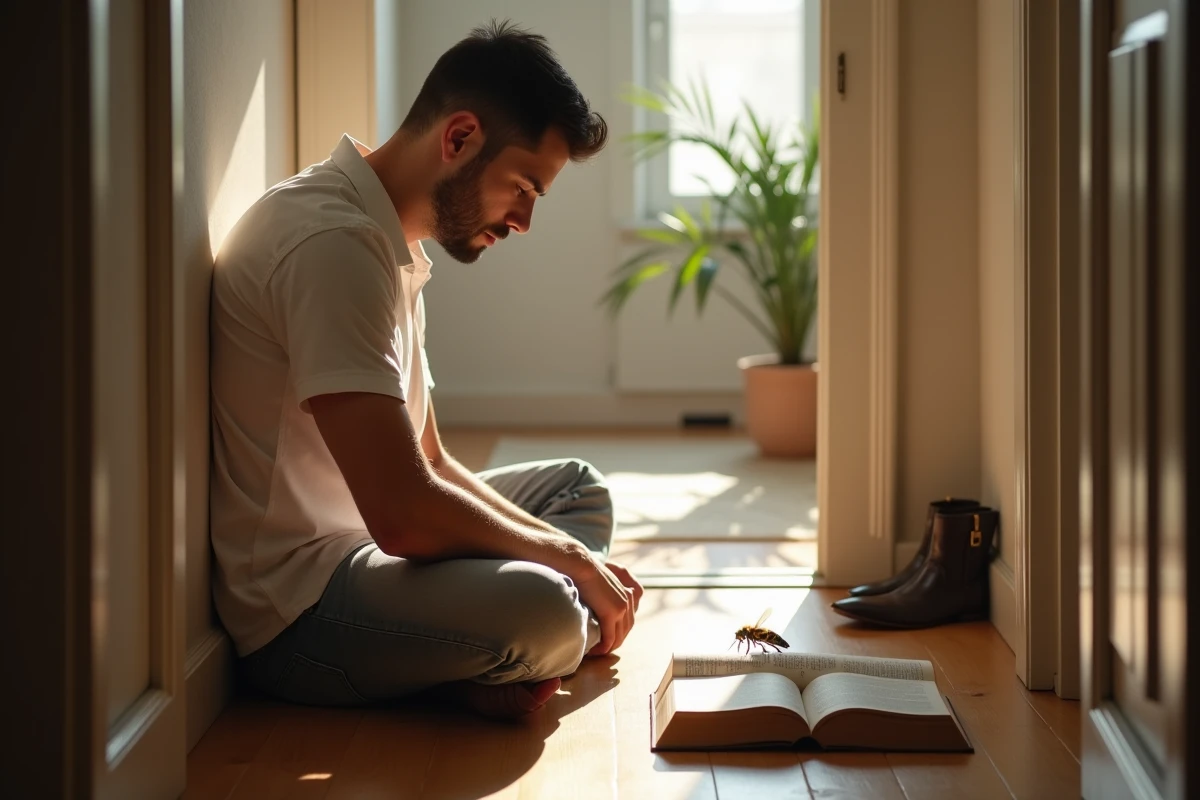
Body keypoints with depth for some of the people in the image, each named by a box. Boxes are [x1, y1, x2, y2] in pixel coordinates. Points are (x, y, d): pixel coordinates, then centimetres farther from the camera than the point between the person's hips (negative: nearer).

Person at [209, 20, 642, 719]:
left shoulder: (392, 243, 14)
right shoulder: (335, 241, -21)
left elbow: (429, 464, 18)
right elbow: (405, 516, -28)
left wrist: (574, 558, 4)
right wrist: (571, 558, -11)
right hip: (294, 606, -11)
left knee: (579, 485, 20)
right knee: (537, 609, -35)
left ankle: (481, 668, -5)